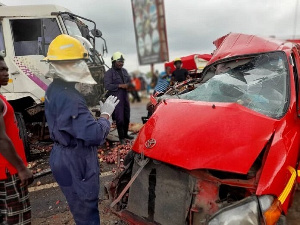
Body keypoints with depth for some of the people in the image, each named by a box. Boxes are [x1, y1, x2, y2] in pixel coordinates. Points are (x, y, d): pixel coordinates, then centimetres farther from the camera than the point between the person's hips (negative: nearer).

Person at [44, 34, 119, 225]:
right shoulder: (68, 97, -27)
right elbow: (94, 134, -31)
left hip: (67, 158, 10)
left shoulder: (55, 89, 5)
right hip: (75, 162, -10)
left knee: (84, 208, 28)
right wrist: (106, 115, -15)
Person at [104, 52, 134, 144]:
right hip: (116, 99, -7)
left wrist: (129, 85, -1)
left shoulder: (124, 71, 14)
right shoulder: (109, 73, -9)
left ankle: (125, 134, 33)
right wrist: (120, 85, -22)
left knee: (127, 117, 16)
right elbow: (107, 86, -18)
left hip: (125, 97, 7)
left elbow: (129, 81, 23)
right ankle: (121, 137, 7)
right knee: (120, 119, -5)